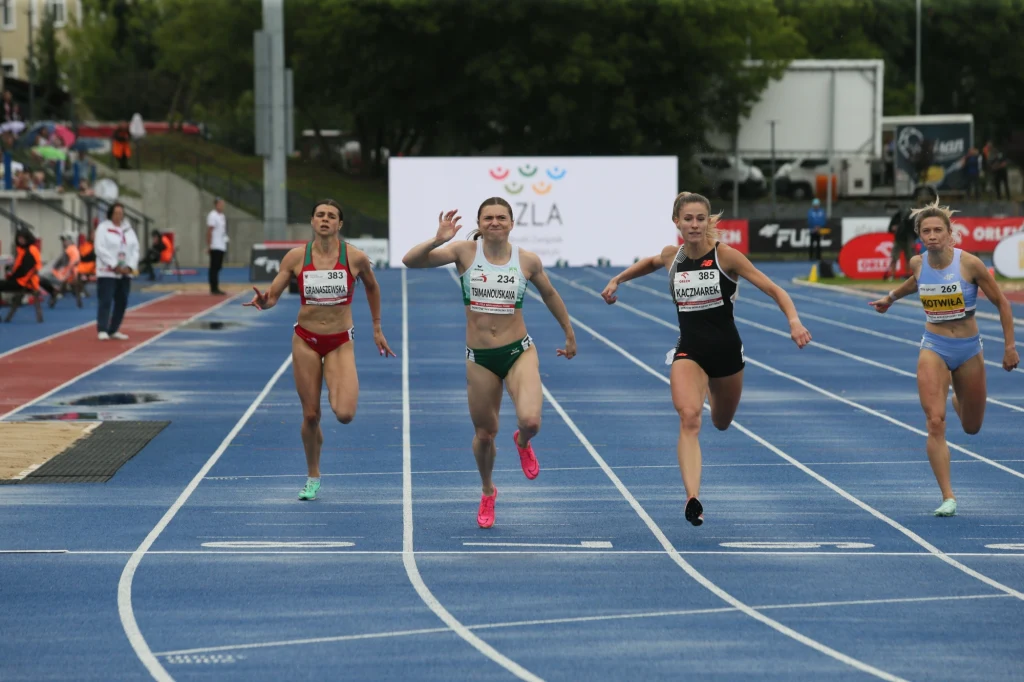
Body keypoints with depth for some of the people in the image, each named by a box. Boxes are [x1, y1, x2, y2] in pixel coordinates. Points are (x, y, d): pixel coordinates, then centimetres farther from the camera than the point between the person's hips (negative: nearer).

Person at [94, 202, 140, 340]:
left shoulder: (128, 230, 13)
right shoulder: (103, 228, -4)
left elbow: (135, 249, 9)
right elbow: (100, 248, -12)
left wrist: (130, 266, -7)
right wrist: (114, 266, -16)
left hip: (125, 272, 6)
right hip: (107, 272, -6)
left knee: (122, 303, 6)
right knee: (105, 302, -9)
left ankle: (113, 330, 14)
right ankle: (102, 330, -9)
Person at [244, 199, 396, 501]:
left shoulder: (355, 257, -7)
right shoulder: (296, 257, -6)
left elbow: (372, 287, 12)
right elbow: (272, 295, -2)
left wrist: (377, 329, 17)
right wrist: (263, 301, -27)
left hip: (340, 343, -1)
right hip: (306, 340, 1)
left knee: (345, 414, -19)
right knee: (310, 415, 5)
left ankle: (339, 393, 20)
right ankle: (313, 478, 26)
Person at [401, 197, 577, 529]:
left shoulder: (528, 261, -4)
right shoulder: (465, 252, -7)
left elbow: (550, 295, 15)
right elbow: (410, 261, -14)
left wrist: (569, 335, 23)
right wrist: (437, 240, -31)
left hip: (519, 352, -1)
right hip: (479, 358, 1)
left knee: (531, 421, -23)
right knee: (484, 435, 11)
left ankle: (523, 442, 17)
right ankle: (487, 494, 40)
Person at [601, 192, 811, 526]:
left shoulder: (726, 256, -13)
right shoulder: (671, 256, -2)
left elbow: (774, 290, -15)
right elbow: (650, 263, 25)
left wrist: (794, 321, -30)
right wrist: (617, 280, 20)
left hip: (726, 350, 0)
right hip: (689, 351, 0)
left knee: (721, 423, 21)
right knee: (689, 418, -25)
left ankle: (712, 391, 60)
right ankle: (692, 498, -35)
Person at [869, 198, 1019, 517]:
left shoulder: (969, 263, -17)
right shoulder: (918, 263, -6)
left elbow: (1002, 303, -7)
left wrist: (1010, 346, -7)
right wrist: (891, 297, 23)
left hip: (969, 350, -1)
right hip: (934, 349, 1)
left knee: (971, 427, 15)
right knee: (935, 423, -17)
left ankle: (958, 396, 53)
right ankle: (948, 497, -15)